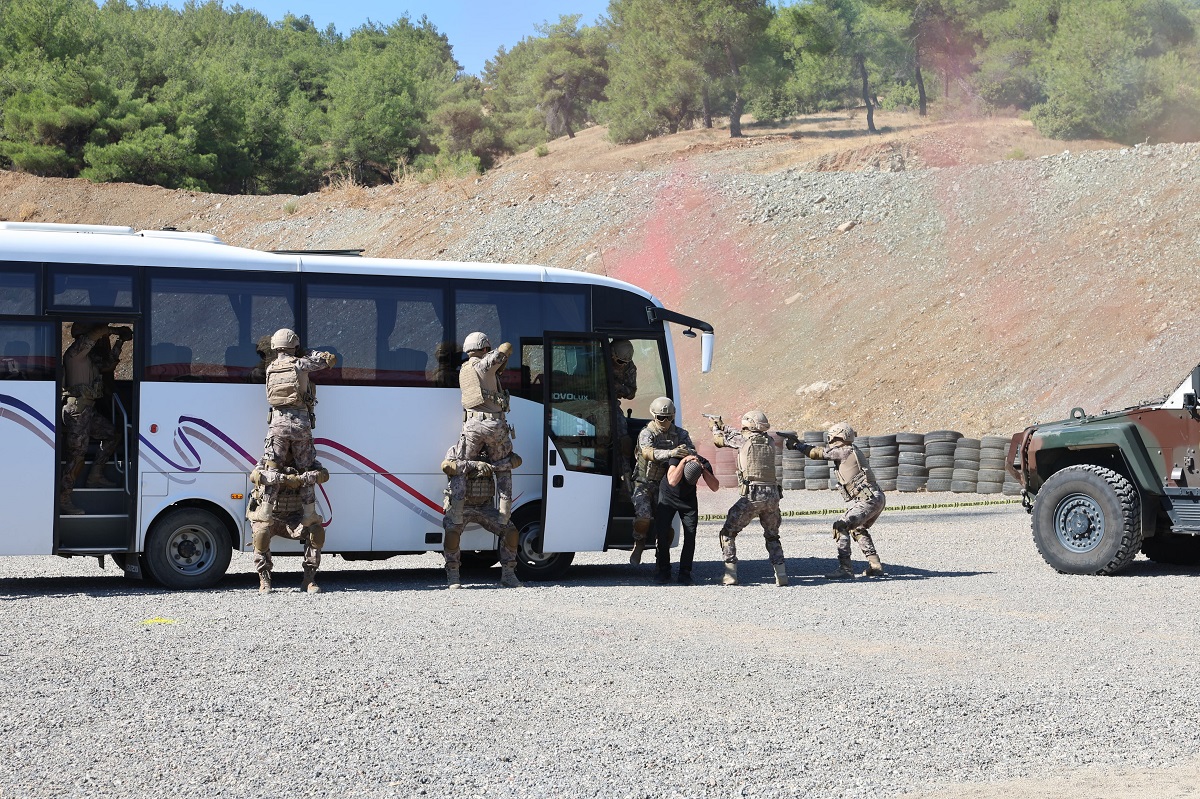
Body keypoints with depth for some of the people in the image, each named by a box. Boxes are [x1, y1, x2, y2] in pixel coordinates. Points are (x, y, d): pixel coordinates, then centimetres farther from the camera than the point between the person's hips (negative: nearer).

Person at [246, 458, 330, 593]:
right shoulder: (266, 463, -14)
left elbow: (323, 474, -26)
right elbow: (255, 476, -36)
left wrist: (301, 478, -45)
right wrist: (285, 478, -47)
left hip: (292, 520, 2)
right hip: (266, 517, -2)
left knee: (317, 532, -22)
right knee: (262, 535, -34)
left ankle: (308, 579, -11)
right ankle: (264, 580, -16)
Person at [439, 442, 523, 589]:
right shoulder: (455, 451, -5)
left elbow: (516, 460, -10)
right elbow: (446, 466, -27)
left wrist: (493, 466, -25)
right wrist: (474, 465, -37)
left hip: (485, 508, 3)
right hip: (460, 507, -3)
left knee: (510, 530, -15)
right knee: (452, 532, -32)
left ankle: (508, 575, -1)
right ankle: (453, 577, -17)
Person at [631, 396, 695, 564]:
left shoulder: (680, 434, 4)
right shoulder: (646, 433, -10)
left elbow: (693, 452, -8)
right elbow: (648, 453, -31)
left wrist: (687, 451, -35)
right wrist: (670, 453, -47)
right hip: (644, 483, -3)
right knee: (643, 518, -20)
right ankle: (639, 545, 8)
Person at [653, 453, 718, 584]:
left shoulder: (704, 464, -23)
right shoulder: (677, 458, -31)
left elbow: (715, 487, -30)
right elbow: (672, 481, -46)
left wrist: (704, 470, -40)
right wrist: (684, 461, -47)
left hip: (688, 500, 2)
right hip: (668, 496, -2)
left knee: (690, 535, -10)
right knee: (661, 534, -10)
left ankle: (684, 573, -3)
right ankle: (662, 571, 3)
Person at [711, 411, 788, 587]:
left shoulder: (744, 440, -1)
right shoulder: (769, 442, 14)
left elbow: (719, 439, 14)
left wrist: (716, 427, 36)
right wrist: (723, 427, 39)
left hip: (751, 497, -5)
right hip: (772, 496, 5)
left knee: (728, 533, 9)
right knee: (772, 536, 22)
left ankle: (730, 574, 0)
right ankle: (781, 574, 7)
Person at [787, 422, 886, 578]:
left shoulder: (844, 451, -7)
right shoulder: (850, 451, 20)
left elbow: (819, 453, -5)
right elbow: (826, 452, 25)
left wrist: (798, 445, 8)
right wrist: (801, 445, 20)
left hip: (868, 500, -10)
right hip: (878, 499, 10)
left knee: (841, 527, -10)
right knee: (858, 529, 27)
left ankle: (845, 569, -15)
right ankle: (875, 567, 23)